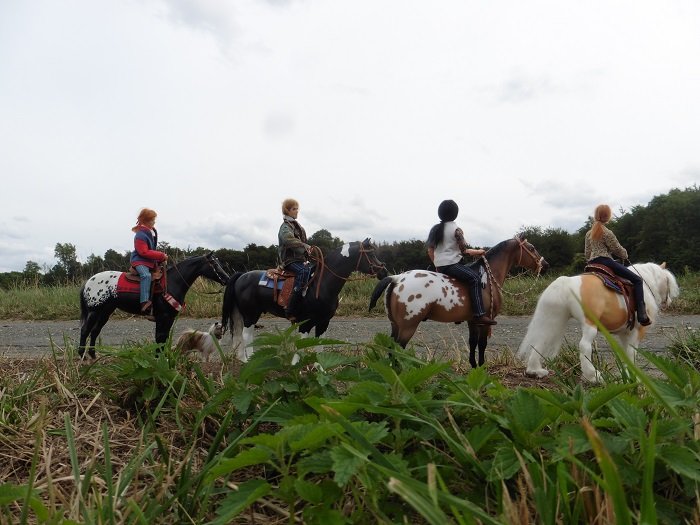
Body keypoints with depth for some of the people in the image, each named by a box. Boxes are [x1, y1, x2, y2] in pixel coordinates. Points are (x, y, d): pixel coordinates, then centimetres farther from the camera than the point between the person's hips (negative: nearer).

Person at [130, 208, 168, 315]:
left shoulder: (152, 231, 11)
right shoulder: (141, 235, -17)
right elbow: (144, 252, -23)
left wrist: (161, 257, 12)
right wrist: (161, 256, -21)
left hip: (151, 261, 10)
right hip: (140, 260, -10)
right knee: (146, 275, -34)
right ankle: (145, 303, -45)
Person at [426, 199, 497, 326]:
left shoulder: (435, 229, 12)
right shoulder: (456, 230, -7)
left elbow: (430, 250, 14)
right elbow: (464, 251, -10)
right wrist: (478, 252, 6)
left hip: (439, 266, 8)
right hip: (451, 264, -8)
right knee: (474, 278, -12)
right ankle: (479, 314, -25)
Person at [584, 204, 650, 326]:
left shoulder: (588, 233, 14)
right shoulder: (607, 233, -6)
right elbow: (618, 250, 1)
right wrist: (625, 254, 21)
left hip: (593, 264, 8)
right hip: (606, 262, -8)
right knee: (637, 280, -4)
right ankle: (642, 315, -19)